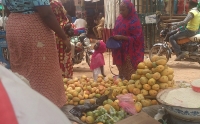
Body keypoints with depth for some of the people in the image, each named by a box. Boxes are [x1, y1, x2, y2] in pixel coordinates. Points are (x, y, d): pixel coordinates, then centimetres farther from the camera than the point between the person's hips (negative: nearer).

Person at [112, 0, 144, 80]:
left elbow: (136, 38, -17)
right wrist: (114, 38, -2)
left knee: (130, 75, 0)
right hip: (120, 51, 7)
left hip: (130, 52, -7)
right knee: (121, 70, 19)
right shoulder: (119, 18, 6)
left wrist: (122, 37, -23)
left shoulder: (134, 21, -15)